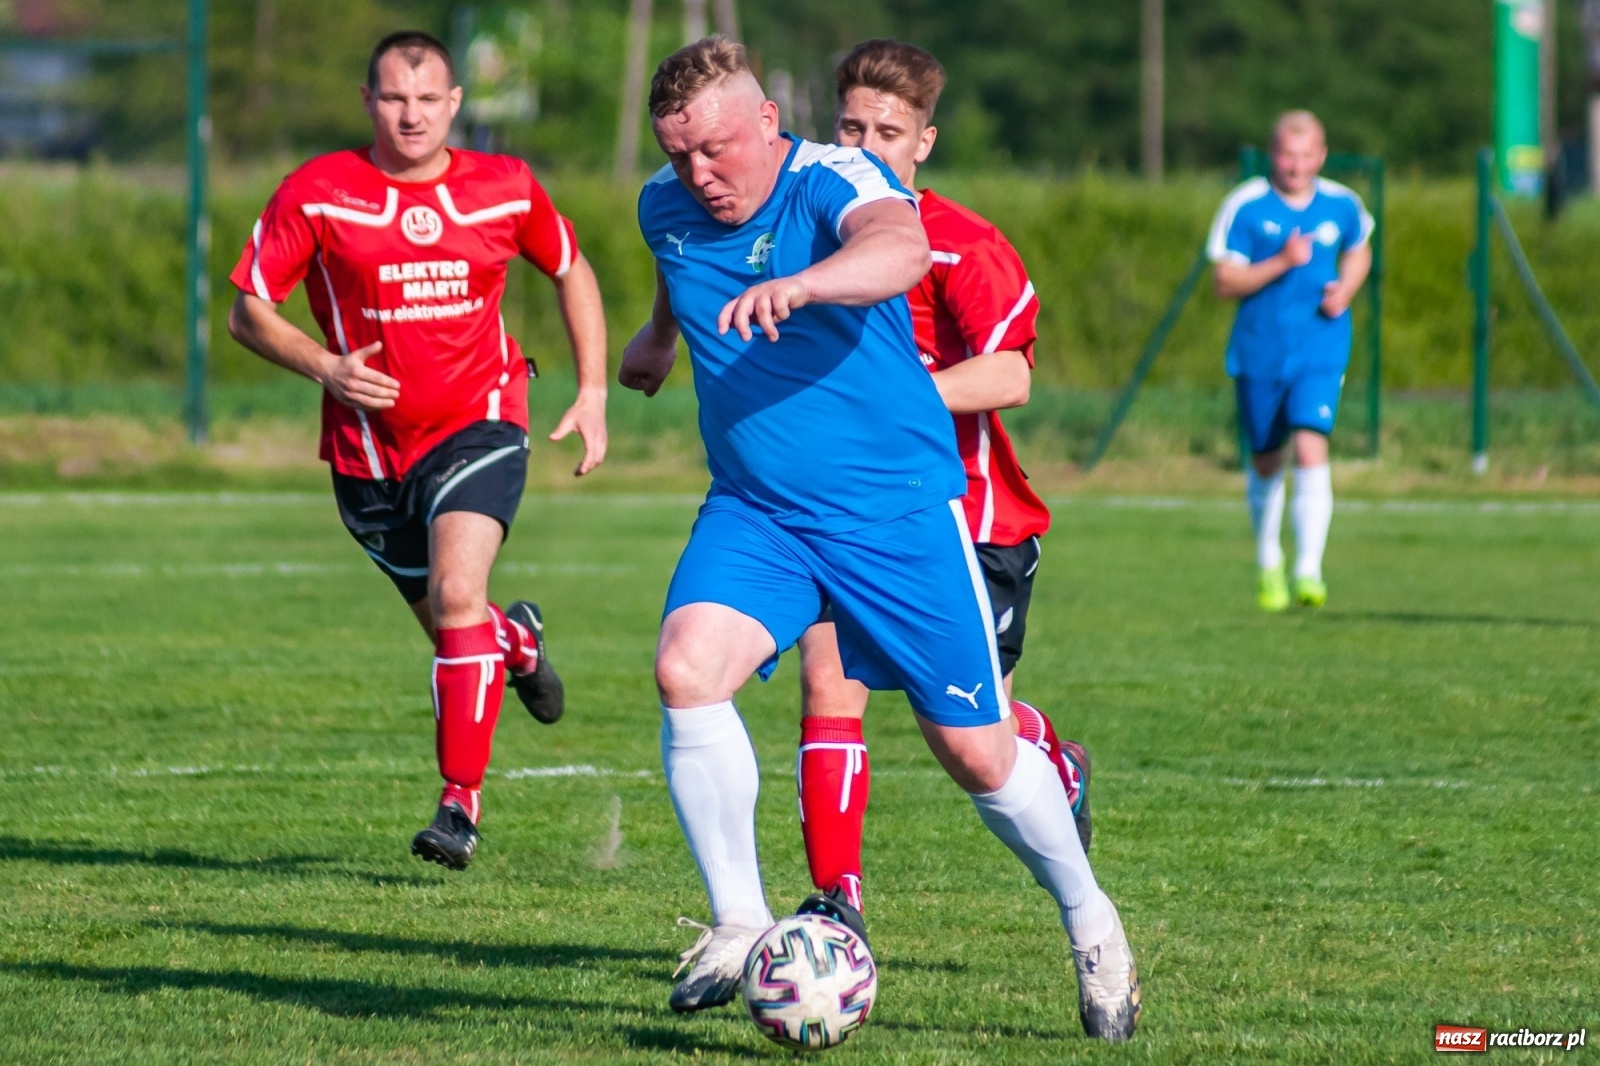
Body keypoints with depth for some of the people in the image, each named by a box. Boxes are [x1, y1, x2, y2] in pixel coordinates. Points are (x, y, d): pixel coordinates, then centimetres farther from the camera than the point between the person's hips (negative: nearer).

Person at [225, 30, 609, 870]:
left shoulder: (505, 189, -2)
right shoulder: (316, 195, -8)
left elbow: (570, 270, 16)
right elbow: (248, 311, -4)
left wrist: (592, 393, 8)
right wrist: (325, 367, -21)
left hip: (476, 426, -2)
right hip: (369, 450, 2)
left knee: (458, 596, -24)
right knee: (445, 621, 13)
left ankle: (460, 802, -18)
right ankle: (514, 638, 52)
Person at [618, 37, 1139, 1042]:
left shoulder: (835, 180, -18)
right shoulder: (666, 207, 2)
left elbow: (899, 249, -42)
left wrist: (799, 284, -61)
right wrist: (659, 337, 45)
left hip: (902, 509, -4)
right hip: (755, 512, 4)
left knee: (976, 750, 1)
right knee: (687, 664, -24)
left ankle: (1090, 923, 27)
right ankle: (740, 927, -14)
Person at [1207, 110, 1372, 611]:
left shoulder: (1342, 206, 1)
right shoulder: (1245, 207, -7)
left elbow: (1358, 253, 22)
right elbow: (1225, 282, -9)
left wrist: (1345, 290, 1)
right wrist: (1280, 264, -22)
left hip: (1321, 350, 0)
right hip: (1260, 351, 0)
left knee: (1311, 448, -19)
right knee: (1266, 461, 12)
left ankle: (1309, 572, -21)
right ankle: (1268, 564, 36)